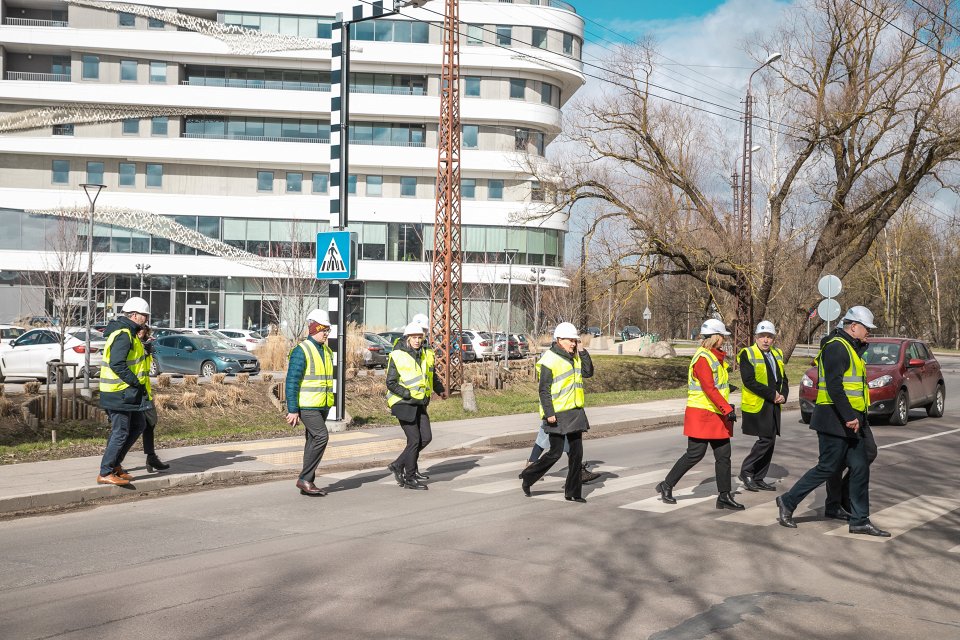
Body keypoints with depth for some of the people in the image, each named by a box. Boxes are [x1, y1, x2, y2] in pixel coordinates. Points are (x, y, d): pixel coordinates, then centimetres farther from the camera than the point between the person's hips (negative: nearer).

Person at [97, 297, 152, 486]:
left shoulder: (128, 333, 17)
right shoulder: (123, 335, -18)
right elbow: (117, 364, -26)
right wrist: (137, 383, -20)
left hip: (126, 393, 11)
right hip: (119, 393, -11)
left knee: (138, 426, 17)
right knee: (120, 433, -5)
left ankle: (114, 465, 23)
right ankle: (105, 473, 2)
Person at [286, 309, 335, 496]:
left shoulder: (327, 351, 14)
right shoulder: (301, 351, -12)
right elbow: (291, 382, -14)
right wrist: (292, 410, -17)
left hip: (322, 406, 8)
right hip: (306, 406, -8)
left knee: (313, 441, 10)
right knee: (321, 437, -18)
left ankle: (307, 484, 16)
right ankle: (305, 479, -9)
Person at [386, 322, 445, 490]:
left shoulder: (426, 355, 9)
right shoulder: (397, 356, -10)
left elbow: (432, 376, 25)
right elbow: (391, 383, -12)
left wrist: (440, 389, 9)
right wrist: (409, 394, -19)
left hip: (420, 404, 7)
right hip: (403, 404, -7)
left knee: (426, 437, 2)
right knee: (414, 440, -7)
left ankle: (399, 465, 18)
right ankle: (409, 479, 7)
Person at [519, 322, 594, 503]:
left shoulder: (574, 357, 14)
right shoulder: (549, 359, -11)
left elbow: (588, 372, 6)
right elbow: (544, 389, -14)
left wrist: (582, 351, 1)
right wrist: (549, 413, -19)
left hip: (575, 412, 8)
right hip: (557, 414, -7)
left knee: (576, 453, 6)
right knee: (555, 452, -4)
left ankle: (573, 492, 13)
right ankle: (527, 477, 16)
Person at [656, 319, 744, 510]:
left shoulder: (715, 357, 17)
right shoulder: (702, 359, -16)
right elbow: (709, 389, -23)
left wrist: (726, 407, 15)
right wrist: (727, 409, -26)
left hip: (716, 416, 10)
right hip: (701, 415, -10)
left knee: (724, 455, 6)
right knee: (695, 454, -5)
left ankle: (724, 496, 11)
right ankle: (666, 486, 9)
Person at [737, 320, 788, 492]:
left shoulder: (777, 354, 15)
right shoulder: (748, 354, -8)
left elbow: (783, 379, 18)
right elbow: (749, 381, -17)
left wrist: (783, 395, -3)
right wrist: (772, 394, -17)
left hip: (773, 406, 7)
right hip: (757, 405, -7)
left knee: (769, 442, 9)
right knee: (766, 440, -13)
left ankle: (758, 479, 17)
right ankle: (746, 471, 2)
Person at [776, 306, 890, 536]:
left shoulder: (850, 348, 19)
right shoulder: (836, 347, -14)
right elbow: (834, 385, -23)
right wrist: (849, 417, -25)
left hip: (851, 422, 10)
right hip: (835, 421, -10)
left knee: (860, 469, 8)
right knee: (828, 468, -5)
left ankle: (860, 521, 13)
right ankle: (788, 502, 8)